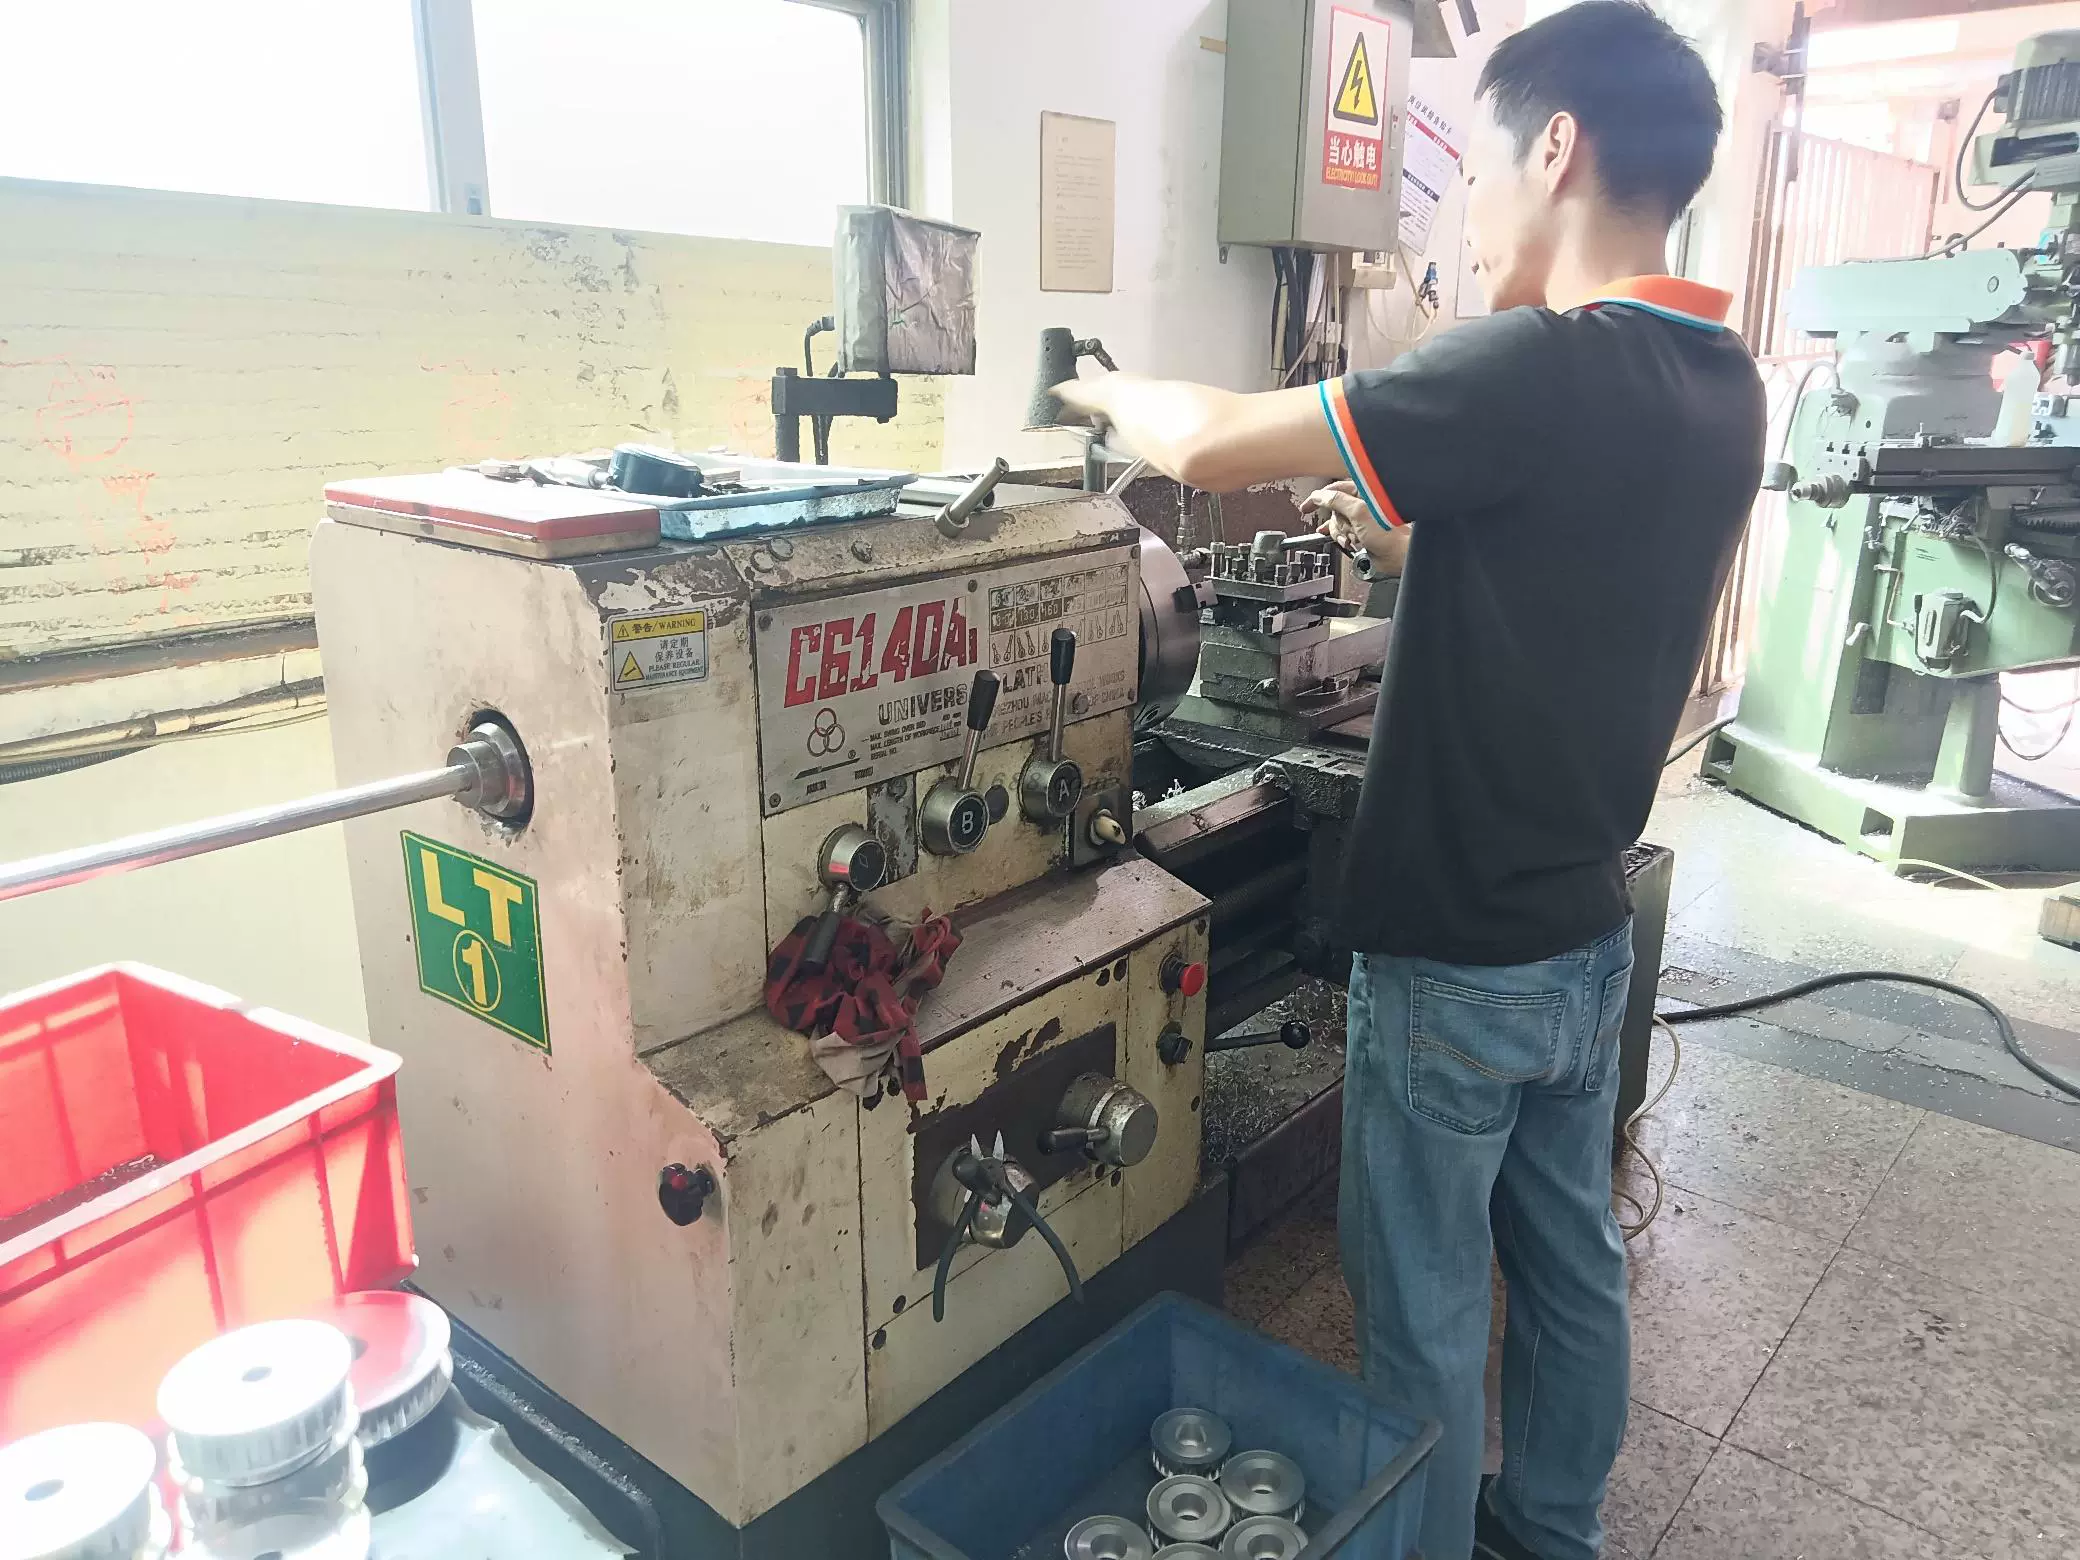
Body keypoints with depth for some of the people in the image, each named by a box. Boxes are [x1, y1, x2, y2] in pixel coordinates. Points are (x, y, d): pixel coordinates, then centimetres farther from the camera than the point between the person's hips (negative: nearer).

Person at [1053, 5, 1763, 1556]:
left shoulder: (1542, 367, -24)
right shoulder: (1722, 386, 2)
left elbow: (1211, 447, -21)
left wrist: (1105, 386, -2)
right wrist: (1413, 540, 14)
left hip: (1456, 957, -8)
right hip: (1590, 934, 9)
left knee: (1423, 1309, 11)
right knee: (1572, 1261, 23)